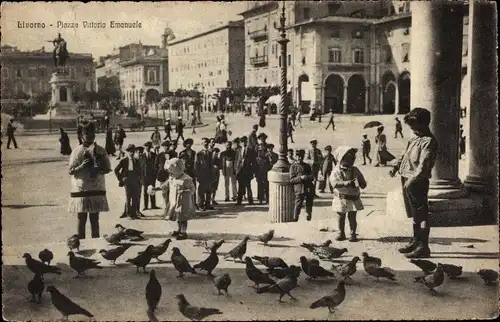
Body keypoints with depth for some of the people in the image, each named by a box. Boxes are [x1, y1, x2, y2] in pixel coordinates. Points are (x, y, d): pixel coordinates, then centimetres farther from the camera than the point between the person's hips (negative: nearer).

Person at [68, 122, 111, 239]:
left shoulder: (100, 150, 5)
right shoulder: (77, 151, -1)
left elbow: (108, 168, 6)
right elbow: (71, 171, -4)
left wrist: (98, 170, -14)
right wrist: (81, 166, -23)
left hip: (97, 190, 2)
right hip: (81, 190, -2)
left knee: (94, 219, 8)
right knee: (82, 219, 4)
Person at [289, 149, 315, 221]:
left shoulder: (307, 166, 17)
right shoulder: (293, 166, 4)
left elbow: (312, 177, 11)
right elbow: (291, 180, -2)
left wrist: (307, 177, -12)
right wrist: (300, 178, -17)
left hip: (309, 189, 4)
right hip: (299, 190, -4)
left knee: (309, 206, 9)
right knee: (297, 206, -6)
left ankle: (309, 220, 22)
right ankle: (295, 220, 1)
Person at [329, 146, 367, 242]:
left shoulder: (355, 170, 5)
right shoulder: (336, 171, -4)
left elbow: (363, 183, 7)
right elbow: (334, 182, -20)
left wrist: (360, 183, -17)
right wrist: (345, 183, -32)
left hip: (353, 198, 1)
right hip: (341, 198, -1)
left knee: (352, 217, 1)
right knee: (341, 217, 8)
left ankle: (353, 234, 10)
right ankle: (341, 234, 20)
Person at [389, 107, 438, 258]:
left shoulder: (429, 141, -14)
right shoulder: (415, 139, 17)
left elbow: (424, 164, -24)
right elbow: (404, 154, 26)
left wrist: (413, 180, -34)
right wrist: (396, 167, 10)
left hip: (418, 182, -10)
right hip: (407, 180, 10)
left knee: (421, 214, -4)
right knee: (414, 214, 19)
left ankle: (423, 247, 0)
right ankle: (416, 242, 31)